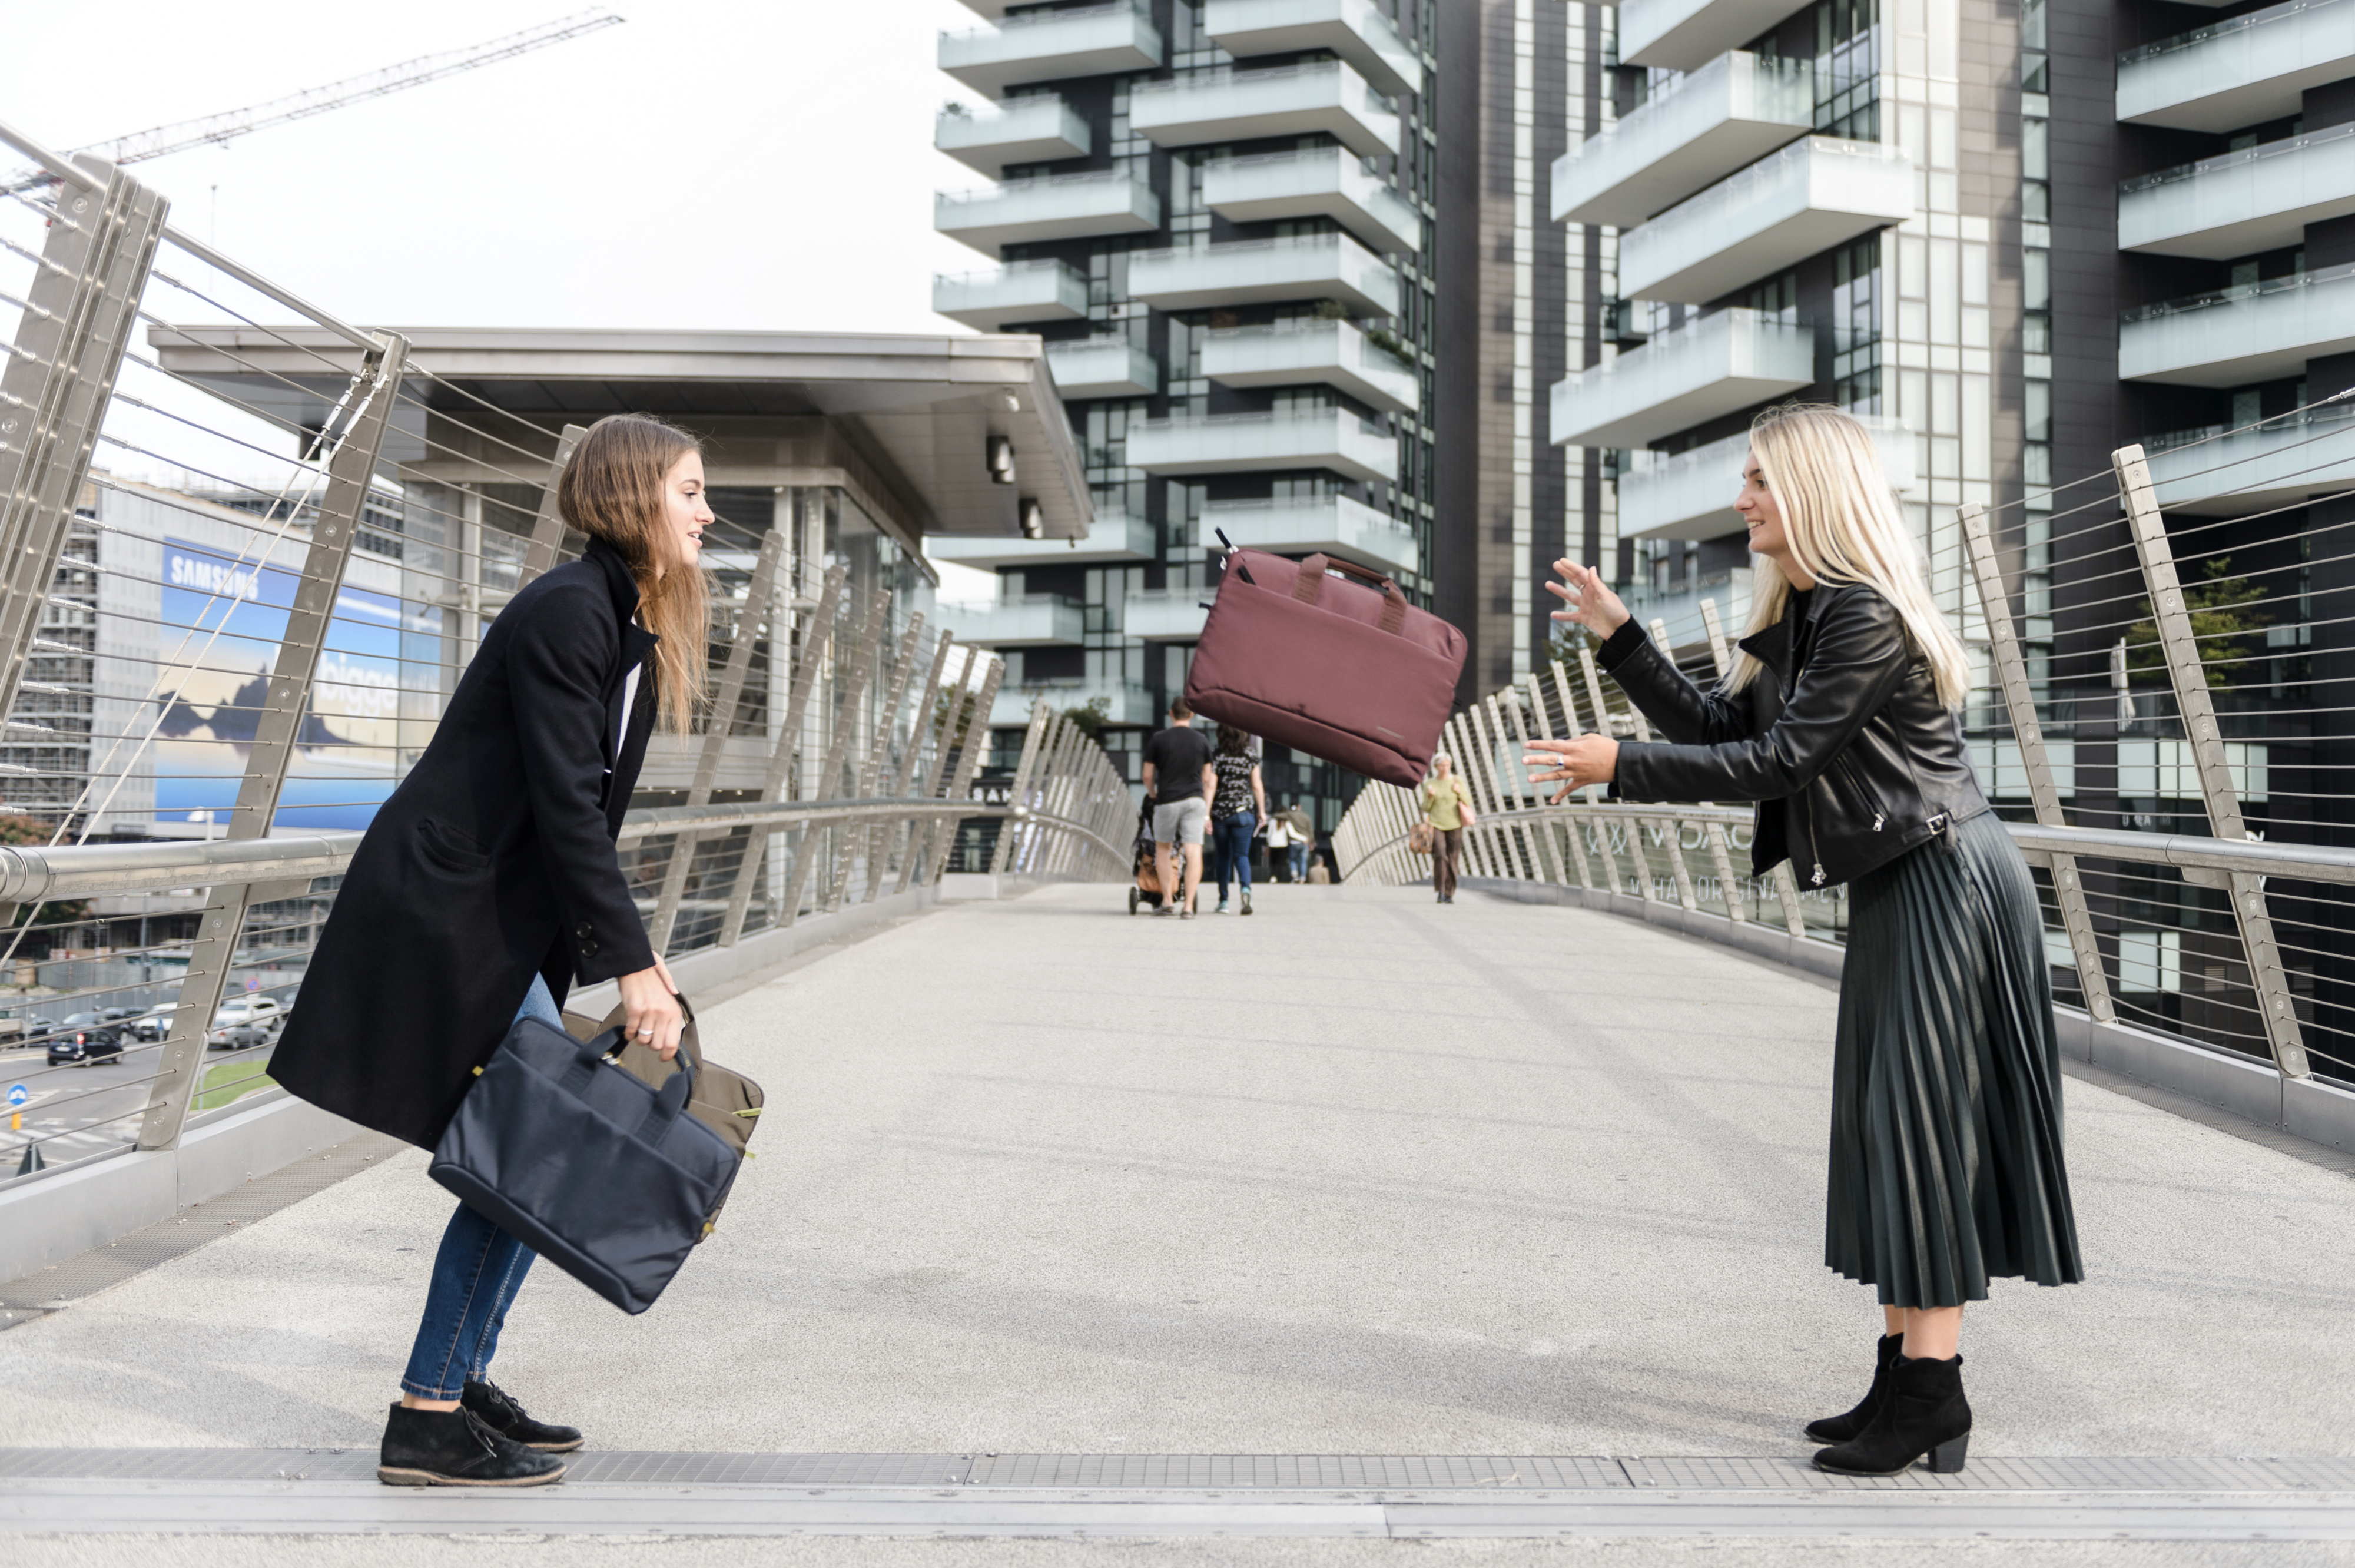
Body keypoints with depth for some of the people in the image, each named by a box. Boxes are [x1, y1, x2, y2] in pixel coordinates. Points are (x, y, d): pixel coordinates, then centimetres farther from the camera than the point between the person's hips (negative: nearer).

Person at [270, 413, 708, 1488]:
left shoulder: (628, 624, 13)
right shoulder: (566, 610, -17)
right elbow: (565, 805, -22)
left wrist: (623, 954, 10)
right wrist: (630, 964, -23)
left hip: (507, 917, 10)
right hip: (444, 909, -10)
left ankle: (463, 1382, 22)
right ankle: (426, 1424, 2)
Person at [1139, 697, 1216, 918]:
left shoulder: (1158, 740, -1)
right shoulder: (1202, 740, 6)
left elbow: (1148, 775, 4)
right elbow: (1207, 779, 9)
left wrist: (1152, 793, 25)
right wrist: (1206, 812, 15)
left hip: (1168, 800, -1)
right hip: (1195, 800, 1)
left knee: (1163, 846, 18)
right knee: (1194, 852, -2)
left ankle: (1167, 901, 15)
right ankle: (1188, 905, -9)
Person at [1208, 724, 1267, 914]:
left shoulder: (1217, 757, -4)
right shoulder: (1251, 755, 1)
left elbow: (1211, 787, -8)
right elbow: (1257, 786, 1)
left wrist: (1206, 814, -9)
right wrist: (1261, 811, 9)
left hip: (1220, 813, 0)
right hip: (1243, 812, 0)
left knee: (1223, 856, 12)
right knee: (1241, 854, 1)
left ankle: (1223, 901, 15)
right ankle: (1246, 888, -28)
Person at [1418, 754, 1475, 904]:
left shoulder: (1457, 781, 6)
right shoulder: (1429, 784, 5)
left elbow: (1468, 802, 7)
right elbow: (1426, 808, 7)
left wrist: (1460, 792, -11)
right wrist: (1430, 797, -12)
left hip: (1454, 825, 1)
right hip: (1436, 825, -1)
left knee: (1452, 860, -1)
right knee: (1440, 856, -19)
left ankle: (1449, 894, 9)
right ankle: (1440, 891, -12)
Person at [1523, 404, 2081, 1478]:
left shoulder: (1868, 614, -18)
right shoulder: (1805, 616, 13)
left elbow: (1779, 762, -20)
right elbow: (1718, 729, 11)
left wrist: (1620, 768, -18)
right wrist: (1617, 635, 8)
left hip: (1945, 884, -10)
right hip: (1897, 888, 10)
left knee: (1919, 1117, -8)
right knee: (1882, 1120, 11)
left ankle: (1933, 1395, -1)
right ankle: (1905, 1373, 19)